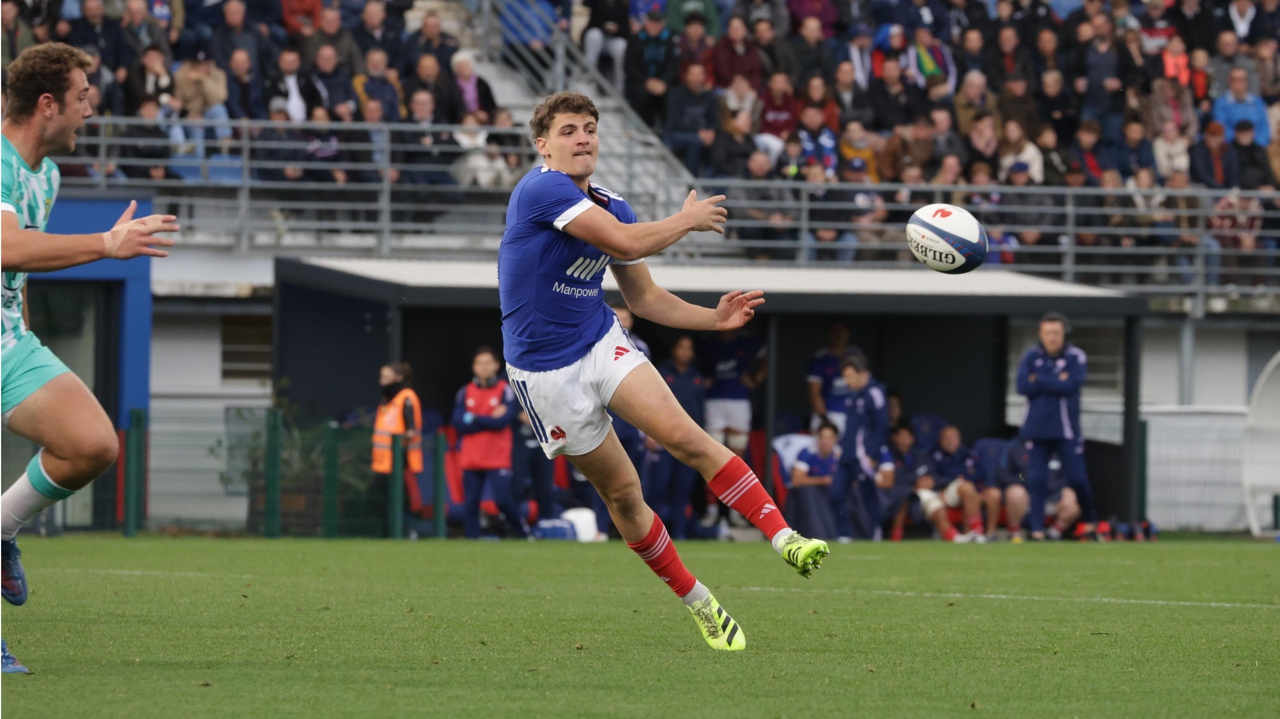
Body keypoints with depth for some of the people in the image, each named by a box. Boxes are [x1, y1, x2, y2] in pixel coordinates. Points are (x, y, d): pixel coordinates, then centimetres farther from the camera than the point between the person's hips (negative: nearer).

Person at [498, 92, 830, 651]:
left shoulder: (612, 208, 6)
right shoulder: (540, 189, -19)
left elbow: (645, 299, 15)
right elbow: (629, 243, -27)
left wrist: (715, 318, 0)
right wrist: (688, 219, -9)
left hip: (603, 346, 5)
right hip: (545, 370, -5)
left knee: (686, 437, -18)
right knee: (621, 491, 2)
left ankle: (785, 539, -25)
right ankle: (698, 603, 17)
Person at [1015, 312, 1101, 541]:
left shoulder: (1076, 357, -2)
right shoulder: (1031, 357, 6)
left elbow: (1071, 385, -16)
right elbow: (1022, 386, -7)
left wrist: (1039, 380, -10)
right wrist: (1056, 382, -11)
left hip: (1066, 431, -2)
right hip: (1036, 428, 2)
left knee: (1077, 478, -3)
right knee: (1036, 480, -3)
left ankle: (1089, 520, 19)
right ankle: (1037, 529, 0)